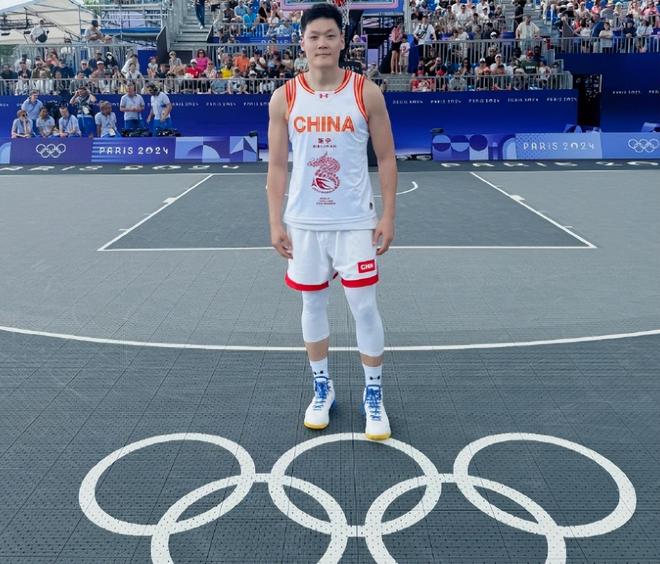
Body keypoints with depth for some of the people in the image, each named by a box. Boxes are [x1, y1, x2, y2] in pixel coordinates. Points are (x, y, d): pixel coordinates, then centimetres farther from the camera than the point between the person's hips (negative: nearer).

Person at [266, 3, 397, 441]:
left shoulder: (366, 93, -3)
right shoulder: (284, 98, 0)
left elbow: (386, 159, 0)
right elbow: (277, 165, 3)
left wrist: (388, 216, -6)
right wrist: (276, 223, -2)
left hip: (356, 221, -1)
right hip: (304, 223, 2)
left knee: (365, 307, 0)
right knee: (313, 305, 11)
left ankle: (374, 395, 17)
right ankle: (322, 389, 29)